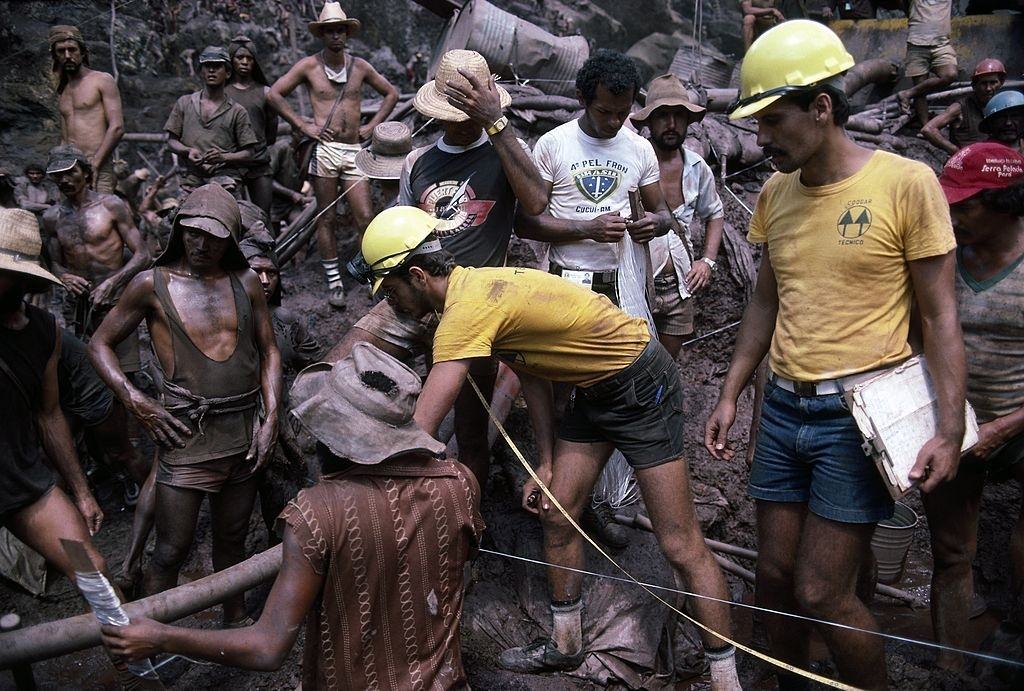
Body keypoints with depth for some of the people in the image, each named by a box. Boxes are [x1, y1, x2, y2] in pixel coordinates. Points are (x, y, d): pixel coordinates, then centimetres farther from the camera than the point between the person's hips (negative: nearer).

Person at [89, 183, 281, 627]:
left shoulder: (245, 283, 6)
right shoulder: (152, 284, -2)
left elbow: (269, 351, 10)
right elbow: (100, 344, 4)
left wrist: (270, 416, 1)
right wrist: (136, 403, -8)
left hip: (244, 428, 4)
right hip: (186, 431, -3)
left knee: (232, 537, 17)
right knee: (171, 551, 1)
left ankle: (235, 623, 34)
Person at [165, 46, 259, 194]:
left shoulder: (237, 111, 12)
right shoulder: (184, 103, 19)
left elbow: (249, 154, 6)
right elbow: (171, 141, 17)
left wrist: (223, 157, -12)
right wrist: (188, 150, -5)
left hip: (226, 176, -2)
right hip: (192, 176, 2)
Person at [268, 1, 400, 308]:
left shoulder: (359, 66, 10)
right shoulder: (309, 66, 3)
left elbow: (391, 93, 20)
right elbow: (273, 94, 4)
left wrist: (372, 125, 10)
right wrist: (301, 125, -3)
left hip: (354, 150, 2)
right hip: (324, 149, -2)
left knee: (365, 217, -4)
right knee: (327, 218, 3)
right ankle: (334, 282, 9)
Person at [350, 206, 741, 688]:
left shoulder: (466, 308, -28)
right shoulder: (477, 286, 2)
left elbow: (419, 430, -30)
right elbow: (531, 370, 9)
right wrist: (546, 462, 7)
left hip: (641, 385, -9)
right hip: (593, 390, 10)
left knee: (680, 546, -4)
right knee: (557, 517, 12)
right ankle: (565, 646, 29)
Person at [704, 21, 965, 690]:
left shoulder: (907, 183, -10)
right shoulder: (775, 194, 6)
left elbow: (940, 316, -8)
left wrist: (951, 430, -13)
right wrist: (730, 395, 11)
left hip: (858, 415, -5)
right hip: (783, 409, 5)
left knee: (822, 595, -2)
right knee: (775, 576, 13)